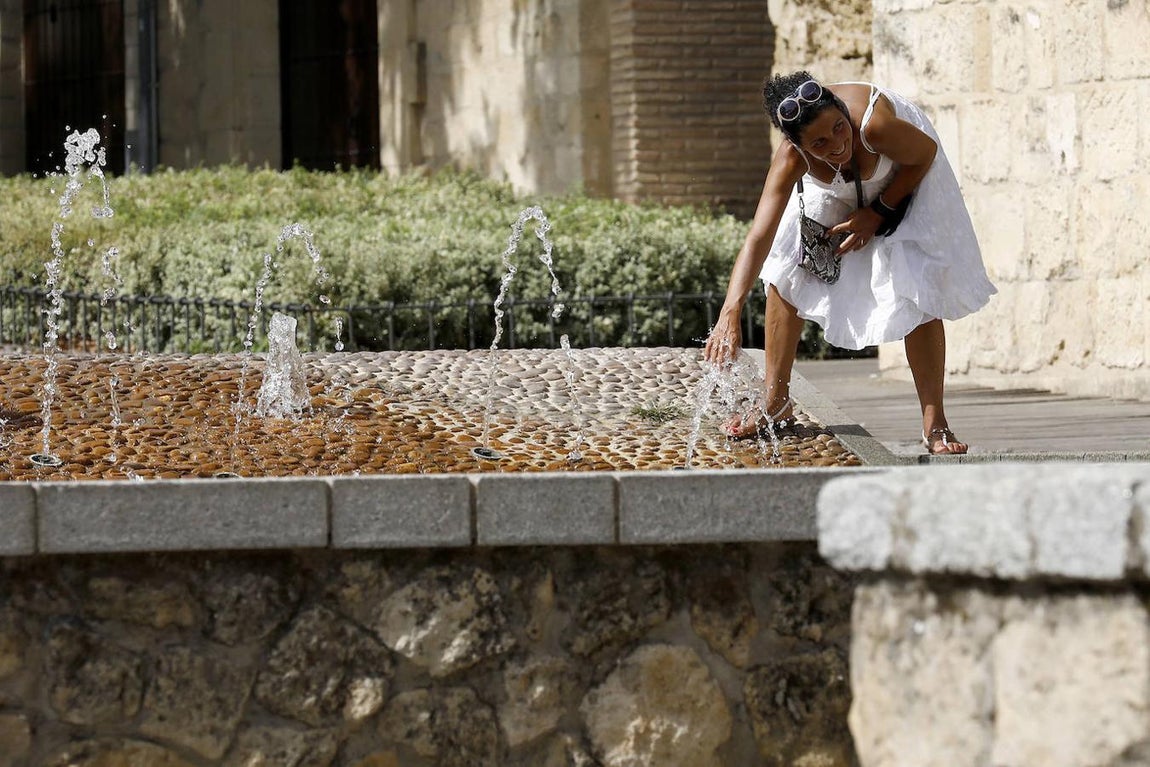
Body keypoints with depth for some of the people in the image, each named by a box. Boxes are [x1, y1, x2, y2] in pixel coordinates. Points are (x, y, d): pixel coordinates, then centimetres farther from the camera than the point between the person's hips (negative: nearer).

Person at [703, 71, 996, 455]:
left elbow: (926, 153, -22)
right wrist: (730, 313, -52)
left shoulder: (874, 125, -45)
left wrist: (877, 215, -20)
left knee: (918, 290, -14)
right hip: (836, 191, 3)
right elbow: (759, 237, -41)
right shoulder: (791, 159, -36)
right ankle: (776, 401, 14)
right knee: (785, 271, -3)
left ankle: (935, 424, -10)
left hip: (905, 180, -3)